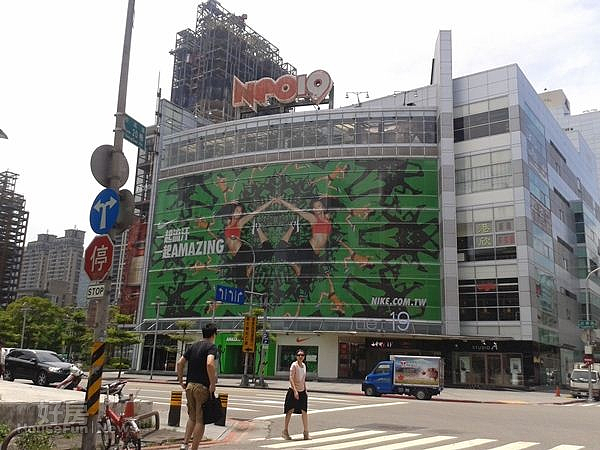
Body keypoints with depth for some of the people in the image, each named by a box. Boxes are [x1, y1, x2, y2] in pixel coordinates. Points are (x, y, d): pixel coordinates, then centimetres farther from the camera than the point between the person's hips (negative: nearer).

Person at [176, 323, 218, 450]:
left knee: (192, 417, 20)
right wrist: (213, 384, -18)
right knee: (200, 420, 3)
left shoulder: (194, 346, 13)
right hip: (203, 387, -6)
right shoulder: (211, 346, -8)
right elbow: (209, 364, -25)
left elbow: (180, 363, 13)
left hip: (189, 386, 6)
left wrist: (181, 381, 18)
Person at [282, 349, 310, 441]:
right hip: (293, 391, -6)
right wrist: (295, 391, -26)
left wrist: (305, 389, 17)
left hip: (302, 392, 6)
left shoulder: (304, 365, 8)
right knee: (290, 410, 1)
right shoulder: (294, 365, -13)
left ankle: (306, 433, 7)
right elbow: (291, 378, -20)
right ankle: (285, 431, 12)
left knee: (304, 411, 2)